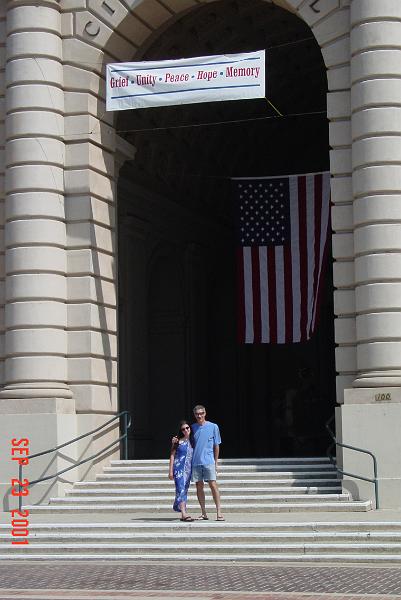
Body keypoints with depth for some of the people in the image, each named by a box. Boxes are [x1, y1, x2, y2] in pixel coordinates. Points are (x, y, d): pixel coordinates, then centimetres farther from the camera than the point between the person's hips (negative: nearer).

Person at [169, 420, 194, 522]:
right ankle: (184, 514, -24)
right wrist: (170, 471, -5)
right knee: (181, 490, -14)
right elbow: (172, 455, 0)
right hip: (179, 468, -5)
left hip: (189, 469, 5)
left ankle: (179, 509, 14)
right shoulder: (178, 441, -2)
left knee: (185, 490, 8)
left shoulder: (192, 441, 10)